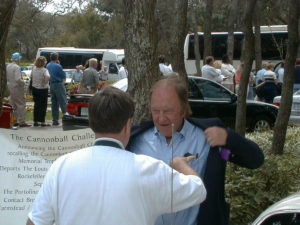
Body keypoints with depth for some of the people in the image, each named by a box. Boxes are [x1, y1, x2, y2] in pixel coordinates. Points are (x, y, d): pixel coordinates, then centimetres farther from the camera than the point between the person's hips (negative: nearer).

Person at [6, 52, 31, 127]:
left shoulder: (8, 66, 8)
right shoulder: (17, 67, -19)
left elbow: (7, 77, 14)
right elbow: (18, 79, -26)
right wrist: (23, 82, -10)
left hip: (10, 87, 9)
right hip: (17, 87, -9)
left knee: (14, 104, 15)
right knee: (21, 104, -3)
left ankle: (15, 121, 19)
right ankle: (22, 122, -5)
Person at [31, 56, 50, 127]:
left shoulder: (34, 69, 1)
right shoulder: (44, 70, -18)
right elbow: (48, 77, -34)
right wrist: (44, 83, -23)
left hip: (34, 88, 6)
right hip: (42, 90, -6)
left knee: (36, 105, 14)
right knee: (43, 106, 3)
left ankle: (35, 121, 17)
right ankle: (42, 122, 4)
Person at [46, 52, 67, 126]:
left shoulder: (48, 66, 9)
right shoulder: (58, 66, -13)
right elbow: (63, 76, -7)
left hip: (51, 85, 7)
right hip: (58, 84, -7)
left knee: (54, 103, 10)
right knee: (63, 102, -6)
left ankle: (55, 120, 11)